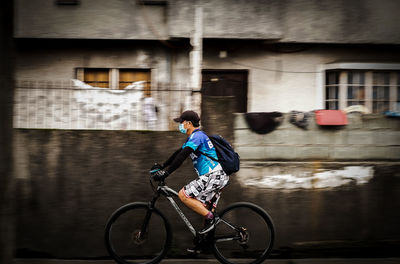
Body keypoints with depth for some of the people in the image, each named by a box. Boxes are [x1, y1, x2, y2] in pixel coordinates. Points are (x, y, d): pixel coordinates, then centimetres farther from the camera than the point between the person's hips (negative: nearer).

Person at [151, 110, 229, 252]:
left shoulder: (196, 136, -11)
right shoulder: (194, 137, 22)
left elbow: (182, 156, -21)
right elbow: (179, 153, 29)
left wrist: (166, 172, -23)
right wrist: (162, 166, 28)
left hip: (213, 176, -11)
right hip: (218, 176, 11)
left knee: (183, 195, -13)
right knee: (205, 209, 13)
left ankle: (210, 218, -12)